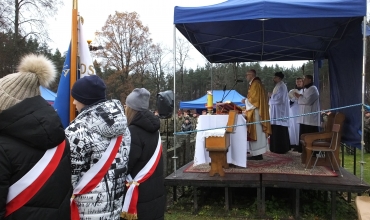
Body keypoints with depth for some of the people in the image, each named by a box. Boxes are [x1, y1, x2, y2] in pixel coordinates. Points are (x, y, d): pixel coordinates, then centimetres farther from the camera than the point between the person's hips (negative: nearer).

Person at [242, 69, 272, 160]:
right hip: (255, 112, 10)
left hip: (255, 113, -10)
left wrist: (246, 100, -5)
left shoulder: (255, 84, -13)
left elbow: (254, 98, -18)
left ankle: (258, 154, -3)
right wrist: (247, 100, 13)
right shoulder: (255, 83, 17)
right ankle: (258, 153, 14)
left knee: (256, 132, -7)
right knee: (257, 132, 10)